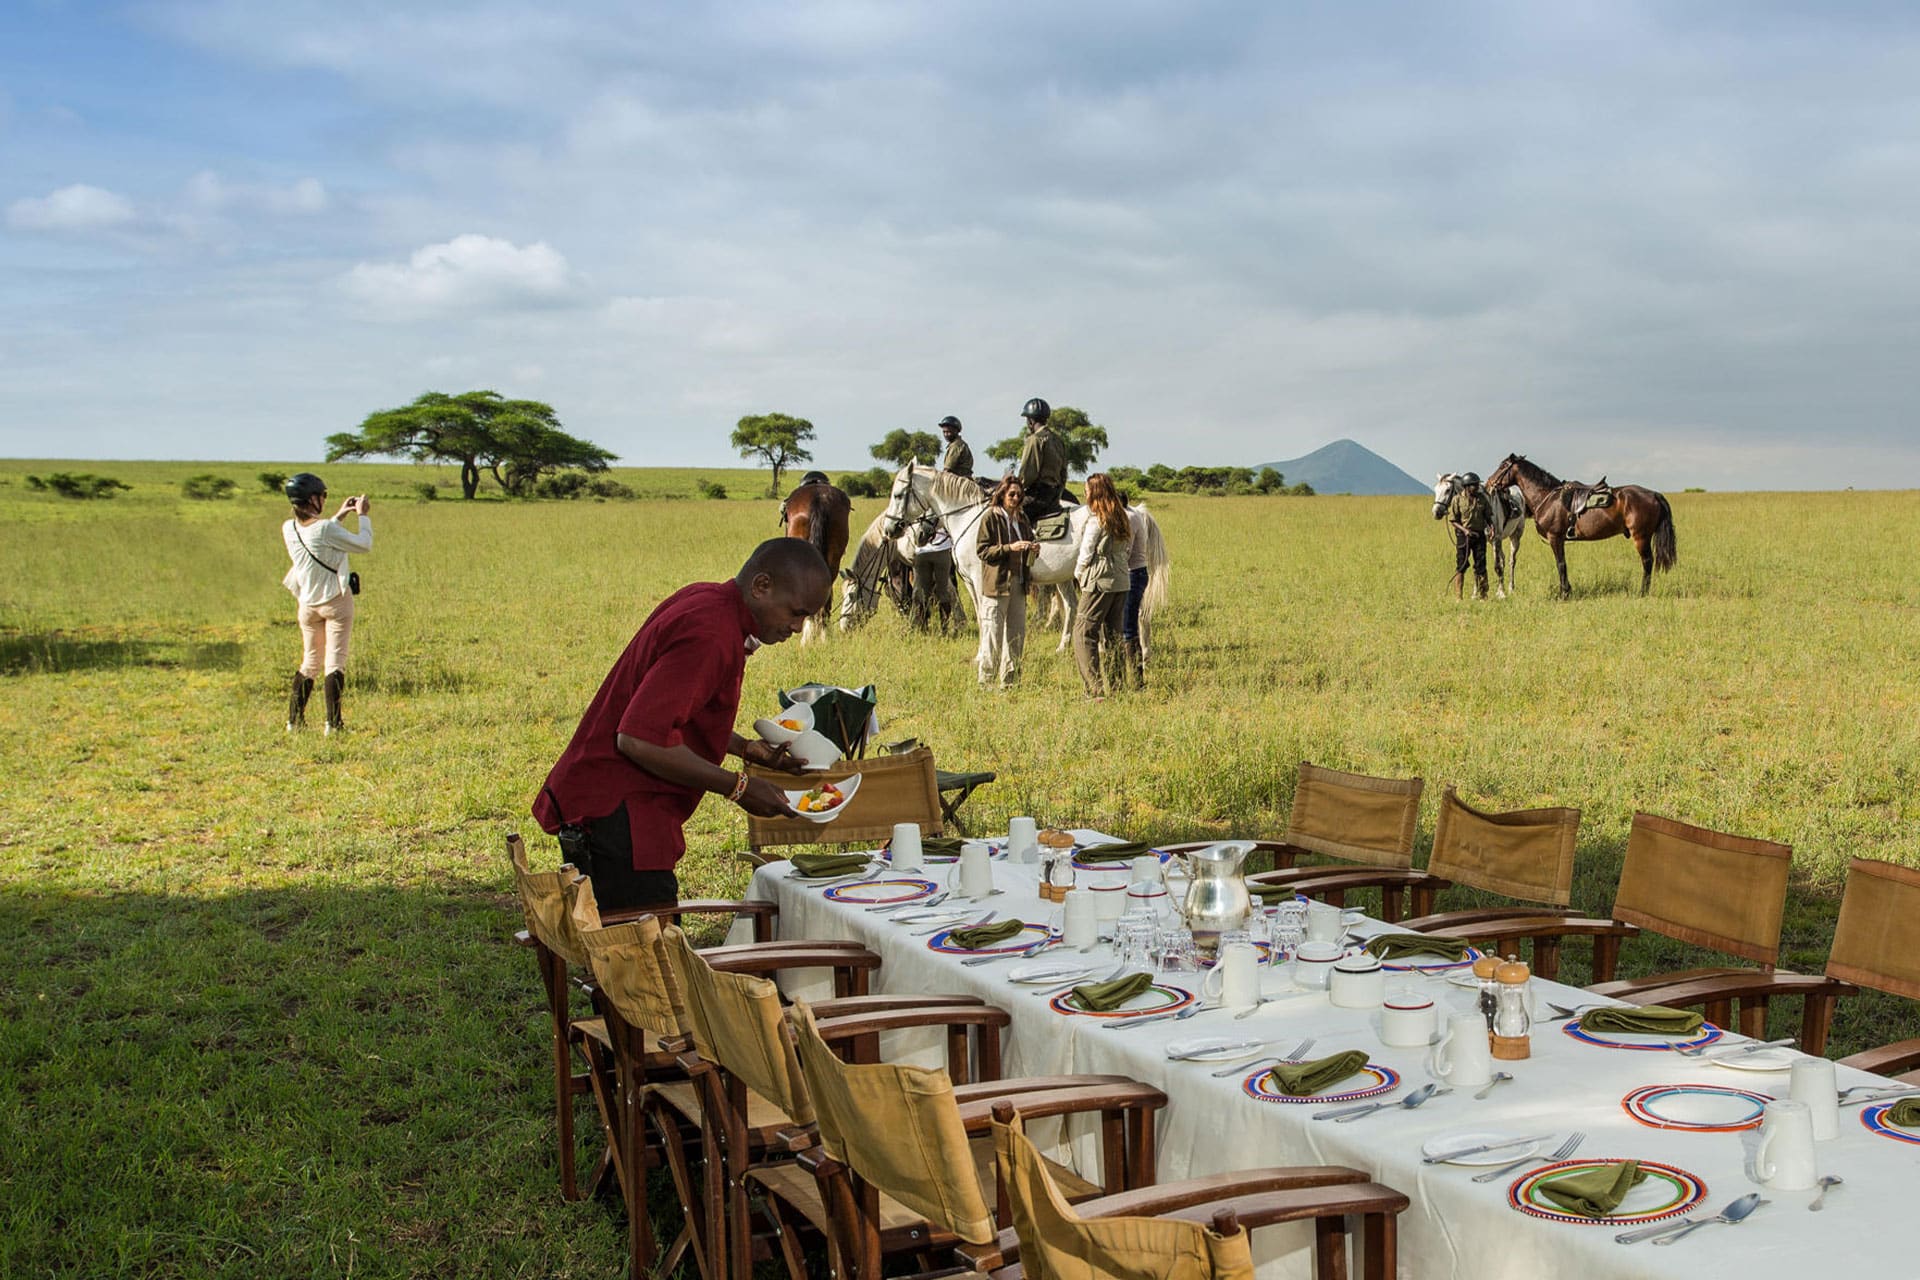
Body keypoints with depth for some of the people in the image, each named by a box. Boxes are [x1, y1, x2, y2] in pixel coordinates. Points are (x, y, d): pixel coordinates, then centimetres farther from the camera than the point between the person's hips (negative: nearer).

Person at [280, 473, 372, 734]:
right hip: (336, 601, -6)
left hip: (308, 603, 6)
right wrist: (363, 515, 4)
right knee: (335, 661, -2)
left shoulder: (289, 529, 0)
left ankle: (294, 720, 15)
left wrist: (339, 516, 20)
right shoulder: (326, 529, -20)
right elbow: (365, 544, -10)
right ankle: (333, 722, -5)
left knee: (310, 662, 17)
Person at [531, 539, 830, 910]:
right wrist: (738, 787, -19)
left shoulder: (703, 600, 12)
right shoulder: (710, 635, -20)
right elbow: (639, 739, -27)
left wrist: (745, 748, 15)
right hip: (615, 816, -10)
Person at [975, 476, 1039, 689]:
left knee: (1017, 634, 9)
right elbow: (983, 551, -10)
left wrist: (1032, 548, -1)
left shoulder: (1022, 518, 13)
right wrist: (1009, 548, -22)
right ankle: (987, 681, 3)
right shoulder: (991, 517, -6)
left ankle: (1010, 680, 18)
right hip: (997, 583, -7)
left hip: (1018, 583, 7)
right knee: (993, 634, -4)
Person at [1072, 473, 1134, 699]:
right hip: (1121, 582, 8)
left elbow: (1086, 555, -8)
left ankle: (1096, 690, -12)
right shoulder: (1122, 518, 9)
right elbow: (1126, 549, 13)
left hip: (1099, 583, -8)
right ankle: (1116, 685, 18)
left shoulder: (1096, 521, -12)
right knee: (1112, 636, 16)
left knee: (1083, 634, -5)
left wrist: (1077, 575, 9)